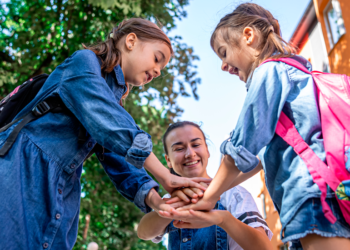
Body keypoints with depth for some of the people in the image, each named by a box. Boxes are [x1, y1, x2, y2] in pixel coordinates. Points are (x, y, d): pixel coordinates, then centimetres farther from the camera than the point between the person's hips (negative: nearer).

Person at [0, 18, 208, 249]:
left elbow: (118, 161, 8)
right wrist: (165, 178, -13)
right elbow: (114, 128, -19)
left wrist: (155, 199, -9)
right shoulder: (84, 61, -4)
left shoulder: (115, 99, 19)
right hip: (20, 176, -7)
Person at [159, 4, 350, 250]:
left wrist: (209, 197, 4)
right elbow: (266, 153, 25)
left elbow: (243, 148, -6)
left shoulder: (269, 70, -1)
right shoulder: (293, 72, 28)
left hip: (316, 191, -10)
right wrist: (217, 186, 21)